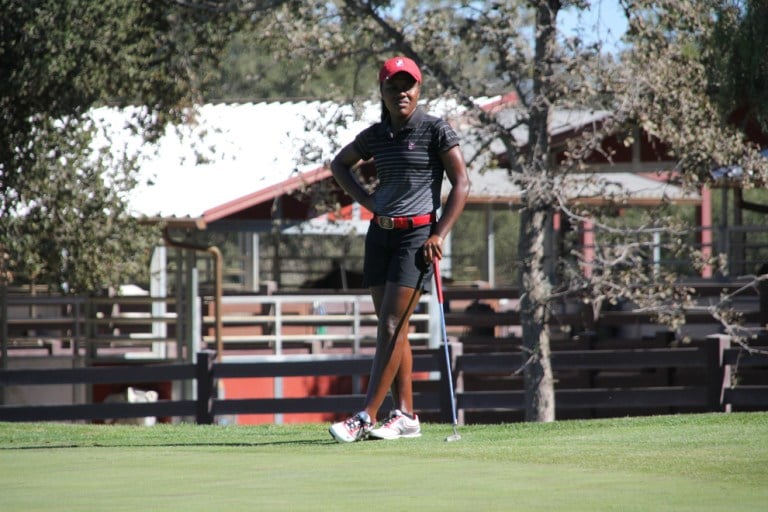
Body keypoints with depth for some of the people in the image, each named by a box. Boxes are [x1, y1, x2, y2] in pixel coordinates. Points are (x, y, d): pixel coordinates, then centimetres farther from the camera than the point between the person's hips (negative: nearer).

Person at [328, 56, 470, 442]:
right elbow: (339, 164, 27)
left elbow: (461, 184, -6)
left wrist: (440, 235, -14)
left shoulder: (436, 130, -5)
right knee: (392, 330, 6)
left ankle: (366, 417, -17)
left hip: (417, 234, -6)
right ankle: (405, 416, 9)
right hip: (380, 233, 6)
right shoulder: (375, 136, 10)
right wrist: (367, 200, 11)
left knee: (391, 327, -12)